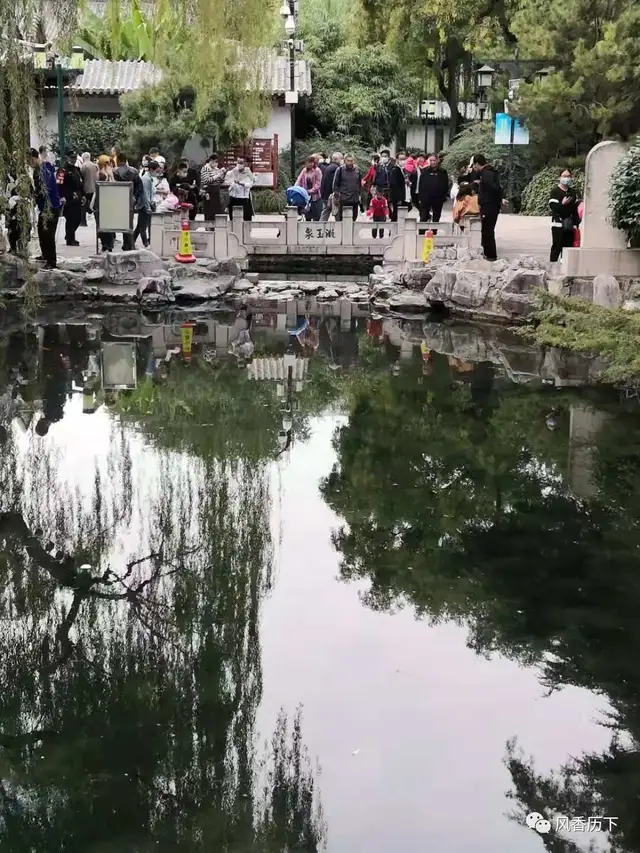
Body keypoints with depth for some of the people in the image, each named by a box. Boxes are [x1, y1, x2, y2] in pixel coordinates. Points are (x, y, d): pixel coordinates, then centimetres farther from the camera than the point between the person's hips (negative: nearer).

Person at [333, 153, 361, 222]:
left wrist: (359, 194, 15)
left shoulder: (357, 170, 8)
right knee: (340, 218, -5)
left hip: (355, 199, 4)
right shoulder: (340, 170, -4)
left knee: (354, 216, 9)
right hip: (343, 199, -4)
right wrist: (337, 195, -7)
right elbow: (335, 184, -1)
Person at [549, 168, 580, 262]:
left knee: (568, 246, 6)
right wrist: (562, 204, -25)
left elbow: (576, 208, 16)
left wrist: (577, 222, 11)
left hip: (570, 224, 6)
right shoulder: (555, 191, -2)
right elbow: (553, 206, -12)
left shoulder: (572, 192, 15)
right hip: (558, 223, -6)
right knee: (557, 246, -8)